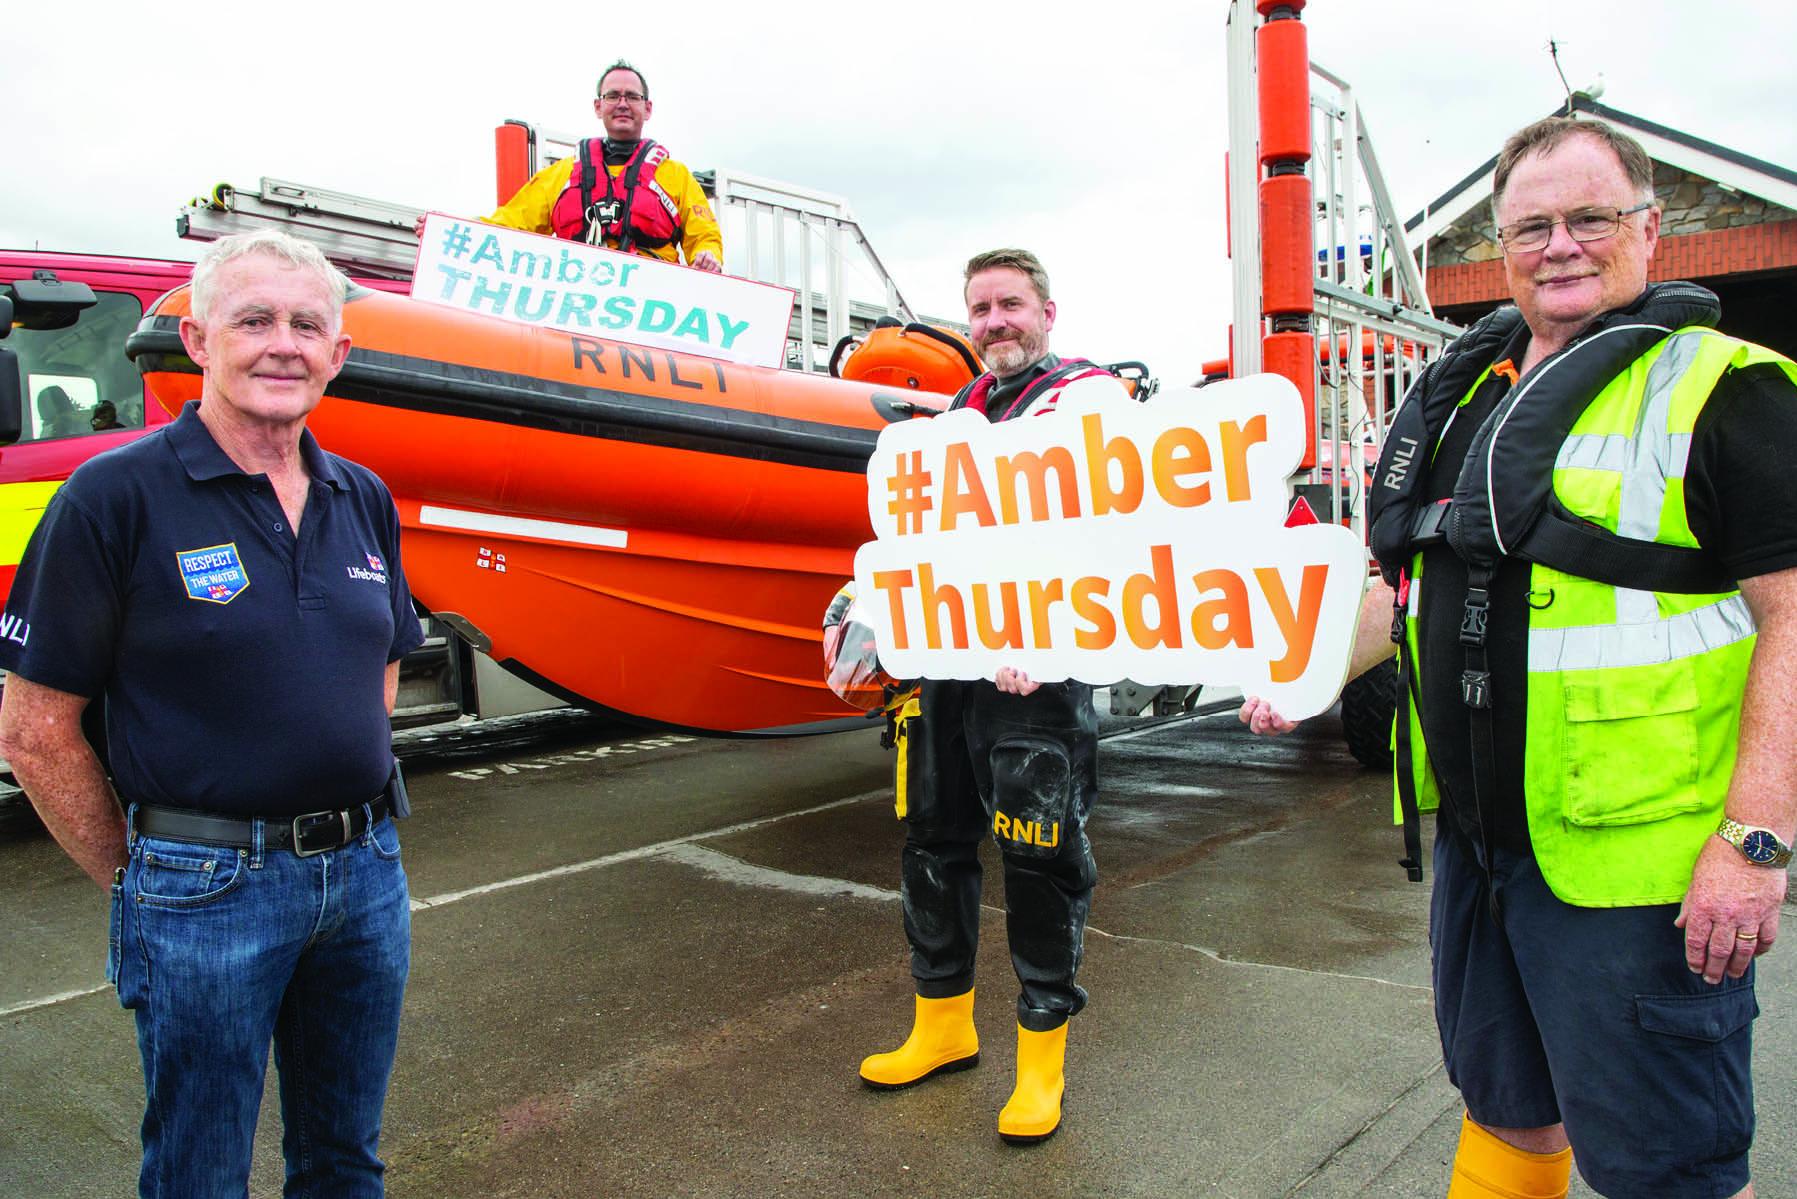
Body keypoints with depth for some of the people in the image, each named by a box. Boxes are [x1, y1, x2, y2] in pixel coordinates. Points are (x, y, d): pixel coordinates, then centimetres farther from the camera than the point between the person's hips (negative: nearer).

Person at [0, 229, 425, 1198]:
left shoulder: (364, 500, 6)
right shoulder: (117, 495, -11)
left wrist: (353, 830, 10)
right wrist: (133, 878, -5)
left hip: (367, 872, 5)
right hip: (207, 891, -5)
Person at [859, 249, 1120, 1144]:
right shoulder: (958, 412, 20)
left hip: (1036, 669, -7)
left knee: (1041, 861, -1)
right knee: (932, 840, 13)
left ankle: (1042, 1057, 14)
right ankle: (943, 1026, 30)